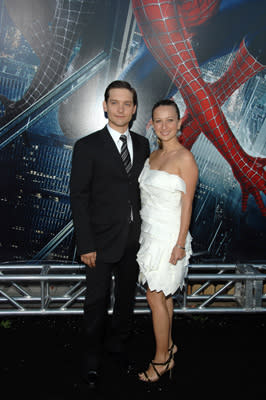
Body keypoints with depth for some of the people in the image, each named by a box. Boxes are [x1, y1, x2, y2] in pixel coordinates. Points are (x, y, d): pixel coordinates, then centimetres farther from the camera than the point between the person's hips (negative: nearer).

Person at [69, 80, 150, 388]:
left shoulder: (142, 144, 6)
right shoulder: (88, 146, -8)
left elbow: (143, 188, 10)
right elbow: (78, 198, -10)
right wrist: (86, 245, -14)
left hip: (134, 239, 4)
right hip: (102, 240, -4)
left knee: (126, 296, 19)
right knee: (97, 301, 8)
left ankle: (118, 344, 41)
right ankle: (93, 359, 29)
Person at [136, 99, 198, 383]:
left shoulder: (185, 158, -13)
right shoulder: (153, 155, 9)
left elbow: (187, 204, -14)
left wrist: (180, 244, -15)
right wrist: (144, 232, 13)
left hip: (168, 236, -7)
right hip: (150, 232, 7)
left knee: (155, 296, 0)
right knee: (163, 294, 16)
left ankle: (162, 359, 16)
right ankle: (168, 345, 31)